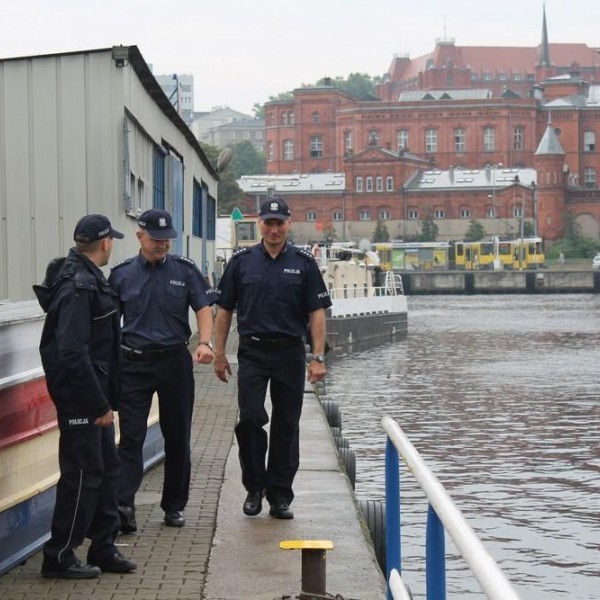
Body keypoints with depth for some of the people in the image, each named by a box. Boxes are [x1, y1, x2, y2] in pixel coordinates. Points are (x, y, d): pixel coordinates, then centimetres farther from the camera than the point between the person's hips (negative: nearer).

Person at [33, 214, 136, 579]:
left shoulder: (88, 279, 11)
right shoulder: (79, 286, -21)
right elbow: (72, 351, -27)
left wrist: (105, 398, 17)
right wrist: (99, 404, -23)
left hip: (93, 392, 10)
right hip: (79, 396, -10)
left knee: (107, 468, 15)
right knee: (83, 474, -3)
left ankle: (104, 548, 25)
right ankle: (60, 557, 7)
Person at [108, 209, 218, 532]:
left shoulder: (185, 270, 4)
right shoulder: (121, 274, 5)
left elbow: (203, 308, 0)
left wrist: (204, 342, -17)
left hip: (175, 360, 1)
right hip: (134, 363, -1)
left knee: (177, 436, 7)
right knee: (131, 435, -8)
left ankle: (174, 505, 18)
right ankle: (123, 503, -15)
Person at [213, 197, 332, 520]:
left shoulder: (303, 263, 3)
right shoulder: (241, 261, 4)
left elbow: (317, 312, 2)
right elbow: (224, 310, 8)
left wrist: (318, 357, -6)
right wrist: (219, 353, 4)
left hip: (290, 352, 0)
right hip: (252, 352, 0)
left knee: (286, 426, 4)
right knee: (250, 419, -10)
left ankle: (280, 495, 13)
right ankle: (254, 487, 7)